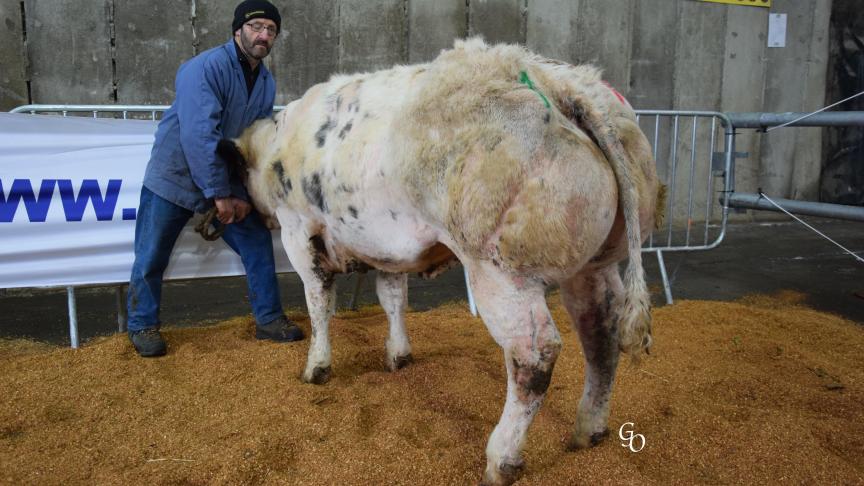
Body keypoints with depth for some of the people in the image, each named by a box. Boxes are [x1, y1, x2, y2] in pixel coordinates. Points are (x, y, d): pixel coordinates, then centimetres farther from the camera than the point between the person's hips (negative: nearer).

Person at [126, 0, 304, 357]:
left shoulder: (266, 83, 0)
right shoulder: (204, 68, -22)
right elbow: (200, 135, -30)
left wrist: (243, 194, -10)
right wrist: (219, 194, -28)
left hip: (228, 181, 6)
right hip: (174, 177, -5)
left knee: (258, 243, 2)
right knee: (151, 258, 3)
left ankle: (269, 320, 15)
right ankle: (143, 326, 23)